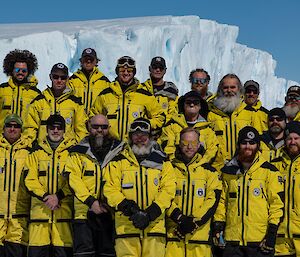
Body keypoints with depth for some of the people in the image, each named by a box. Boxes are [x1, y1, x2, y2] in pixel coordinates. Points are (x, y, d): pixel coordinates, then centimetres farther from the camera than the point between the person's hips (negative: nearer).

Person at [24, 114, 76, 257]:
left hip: (64, 210, -1)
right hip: (39, 209, 2)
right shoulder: (37, 151, 14)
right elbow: (29, 179, 6)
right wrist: (45, 197, -8)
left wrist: (58, 196, -12)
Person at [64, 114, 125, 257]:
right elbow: (74, 180, -2)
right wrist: (91, 202, -13)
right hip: (84, 212, -1)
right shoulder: (78, 153, 8)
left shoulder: (119, 151, 10)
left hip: (110, 212, 1)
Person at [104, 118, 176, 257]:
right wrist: (126, 207, -15)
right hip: (126, 225, -1)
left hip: (155, 225, 1)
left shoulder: (162, 162, 12)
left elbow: (168, 190, 2)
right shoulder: (118, 162, 10)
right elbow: (110, 189, 2)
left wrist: (149, 214, -11)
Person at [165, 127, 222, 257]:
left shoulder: (209, 171, 10)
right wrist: (179, 218, -13)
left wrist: (195, 222, -10)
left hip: (200, 234, 0)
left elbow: (213, 199, 2)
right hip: (174, 233, 0)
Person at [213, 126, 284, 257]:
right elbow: (222, 200, 18)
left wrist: (272, 233, -8)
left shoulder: (269, 171, 1)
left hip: (260, 241, -3)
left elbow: (277, 203, -2)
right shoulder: (229, 171, 12)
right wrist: (217, 226, 9)